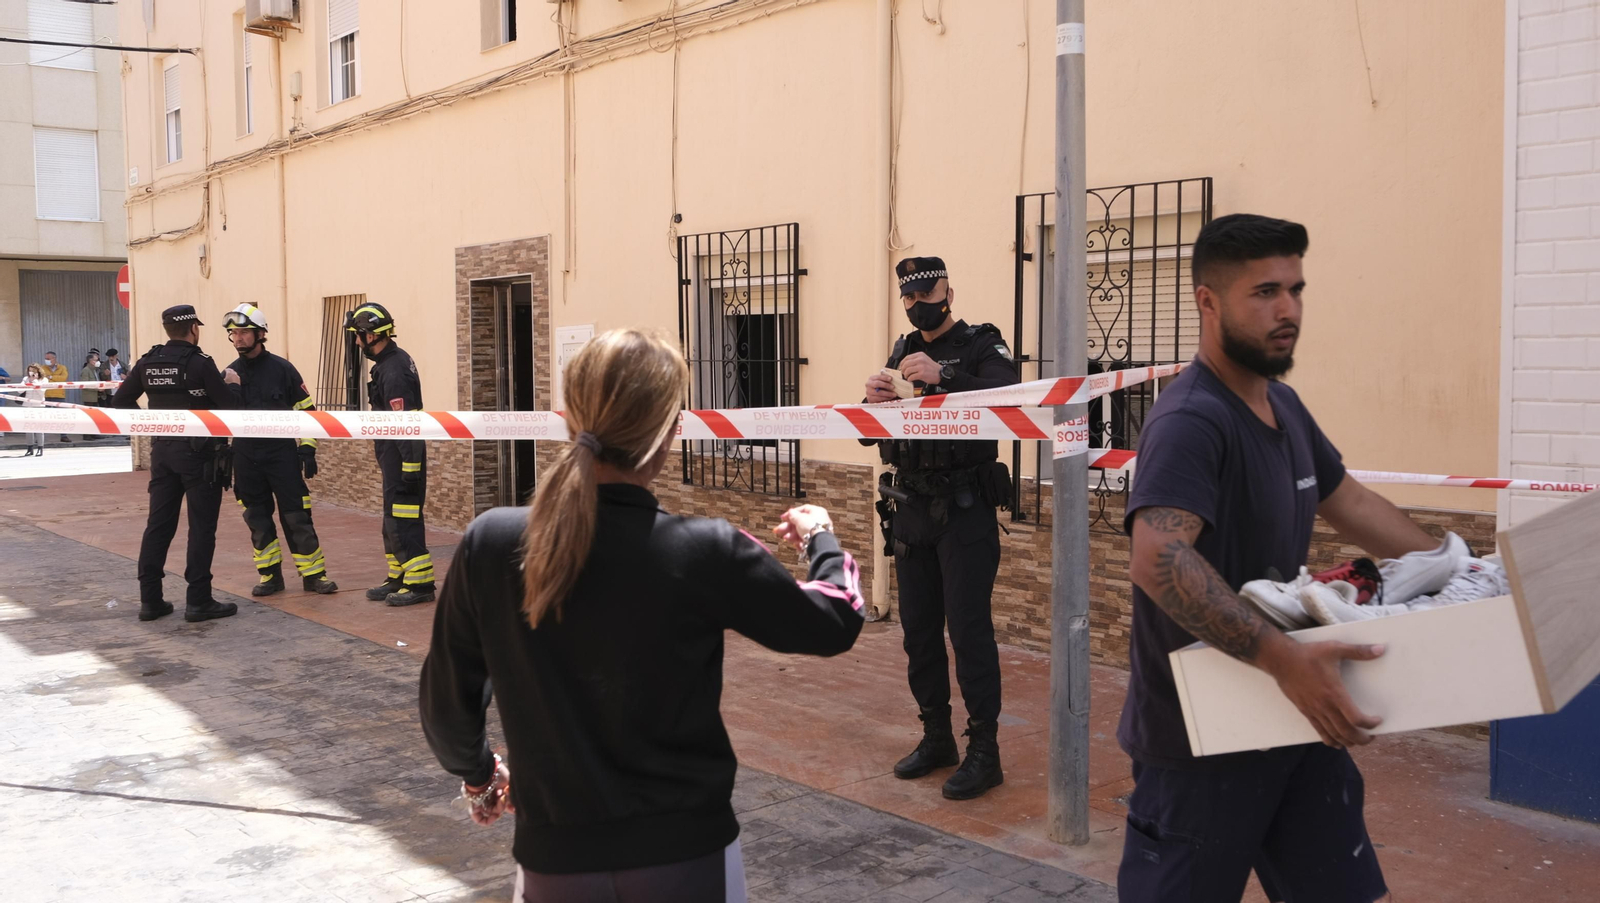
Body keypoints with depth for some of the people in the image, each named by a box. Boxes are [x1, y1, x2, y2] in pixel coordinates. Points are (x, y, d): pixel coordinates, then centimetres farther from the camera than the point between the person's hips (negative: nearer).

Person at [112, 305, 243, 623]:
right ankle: (198, 601, 0)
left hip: (162, 449, 6)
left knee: (159, 524, 10)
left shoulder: (148, 362, 5)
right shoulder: (200, 363, -14)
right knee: (202, 527, 0)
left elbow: (120, 401, 9)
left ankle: (150, 599, 12)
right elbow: (229, 406, -16)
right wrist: (229, 383, 2)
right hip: (199, 451, -6)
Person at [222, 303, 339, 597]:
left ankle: (313, 575, 3)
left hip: (282, 454, -4)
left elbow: (306, 410, -1)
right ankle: (270, 575, 17)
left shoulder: (282, 369, -3)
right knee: (257, 518, 7)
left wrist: (308, 450, -6)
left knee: (296, 516, -4)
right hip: (245, 459, 4)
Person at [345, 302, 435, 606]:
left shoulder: (393, 371, -20)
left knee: (403, 520, -7)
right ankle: (399, 578, 25)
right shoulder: (394, 360, 12)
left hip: (402, 457, -10)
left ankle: (420, 583, -1)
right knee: (394, 519, 16)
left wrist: (411, 467, -24)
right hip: (396, 456, 10)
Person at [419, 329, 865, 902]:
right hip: (687, 855, -1)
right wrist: (821, 535, 17)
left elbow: (446, 706, 0)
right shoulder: (706, 554, -18)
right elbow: (835, 623, -3)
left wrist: (478, 774, 21)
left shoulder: (488, 545, -11)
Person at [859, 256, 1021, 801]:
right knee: (918, 628, 10)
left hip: (964, 511, -6)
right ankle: (936, 738, 23)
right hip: (911, 510, 6)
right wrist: (872, 401, -12)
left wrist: (942, 377, -34)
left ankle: (984, 751, 2)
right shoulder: (902, 353, 13)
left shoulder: (982, 347, -4)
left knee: (969, 628, -6)